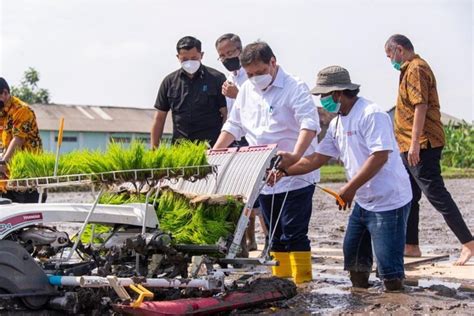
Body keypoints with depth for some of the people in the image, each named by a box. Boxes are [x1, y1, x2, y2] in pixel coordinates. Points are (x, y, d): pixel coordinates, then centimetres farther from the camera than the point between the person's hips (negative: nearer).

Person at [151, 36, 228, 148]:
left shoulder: (216, 79, 2)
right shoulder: (170, 82, 10)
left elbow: (226, 114, 0)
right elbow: (159, 118, 14)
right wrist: (154, 150, 8)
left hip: (211, 146, -2)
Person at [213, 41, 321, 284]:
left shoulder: (294, 88, -10)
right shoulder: (246, 91, 11)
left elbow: (310, 125, -21)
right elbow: (233, 126, 19)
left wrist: (295, 157, -36)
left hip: (295, 178, -7)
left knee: (294, 235, -9)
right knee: (275, 236, 12)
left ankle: (303, 284, -4)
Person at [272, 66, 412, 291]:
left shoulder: (372, 114, -17)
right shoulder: (337, 123, 11)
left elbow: (380, 156, -25)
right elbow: (317, 158, 11)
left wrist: (351, 188, -26)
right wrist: (286, 170, 0)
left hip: (389, 202, -9)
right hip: (363, 202, 10)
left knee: (388, 267, -9)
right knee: (354, 259, 16)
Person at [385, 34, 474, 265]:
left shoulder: (416, 69, -12)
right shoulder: (411, 70, 20)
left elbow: (421, 107, -21)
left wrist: (415, 143, -26)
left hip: (421, 146, -11)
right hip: (411, 147, 11)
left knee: (436, 194, -11)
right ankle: (411, 246, 17)